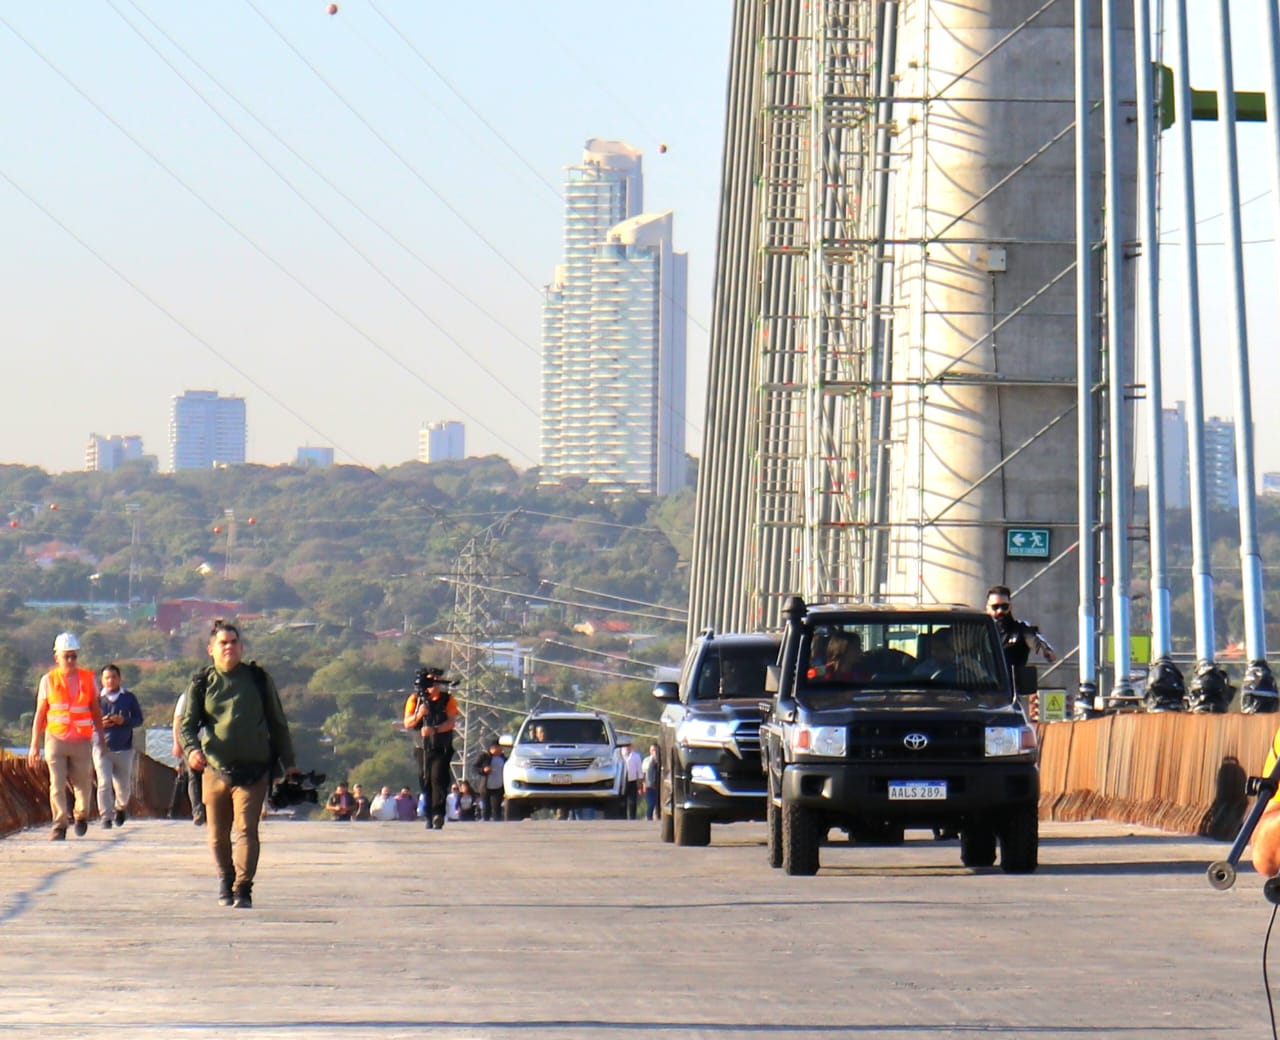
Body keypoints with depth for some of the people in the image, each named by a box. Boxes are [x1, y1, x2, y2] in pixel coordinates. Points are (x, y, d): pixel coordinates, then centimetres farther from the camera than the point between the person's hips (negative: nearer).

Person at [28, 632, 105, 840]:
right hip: (55, 739, -1)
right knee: (57, 784, -8)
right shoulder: (48, 680, 2)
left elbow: (96, 712, 13)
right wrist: (34, 745, 1)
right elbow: (40, 714, 4)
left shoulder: (88, 679, 5)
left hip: (81, 741, 1)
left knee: (83, 783, 7)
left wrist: (101, 738, 10)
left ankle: (81, 815, 33)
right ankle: (60, 825, -4)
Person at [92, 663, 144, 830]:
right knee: (104, 783, -16)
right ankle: (106, 817, -11)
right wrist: (100, 724, -15)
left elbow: (139, 719, 5)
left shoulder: (129, 698, 6)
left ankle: (120, 808, 40)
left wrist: (124, 721, -14)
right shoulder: (98, 699, 3)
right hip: (102, 748, -2)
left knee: (124, 787, 9)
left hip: (124, 749, 2)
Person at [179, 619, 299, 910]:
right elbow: (187, 722, 1)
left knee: (246, 829, -14)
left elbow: (277, 723, 12)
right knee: (217, 834, 11)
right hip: (214, 769, 2)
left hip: (252, 770, -2)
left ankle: (243, 889, -13)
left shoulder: (258, 679, 6)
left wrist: (288, 763, 12)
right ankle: (225, 881, 32)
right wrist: (191, 749, -20)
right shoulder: (201, 683, 6)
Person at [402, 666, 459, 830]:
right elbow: (407, 724, 1)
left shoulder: (448, 699, 1)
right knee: (426, 781, 4)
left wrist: (434, 730, -26)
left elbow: (451, 722, -10)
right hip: (423, 748, 2)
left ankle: (438, 813, -23)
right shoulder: (415, 699, 4)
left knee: (438, 777, -17)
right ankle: (429, 817, 11)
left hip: (442, 748, -2)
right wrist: (419, 715, -19)